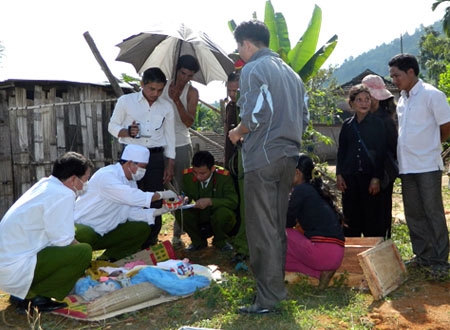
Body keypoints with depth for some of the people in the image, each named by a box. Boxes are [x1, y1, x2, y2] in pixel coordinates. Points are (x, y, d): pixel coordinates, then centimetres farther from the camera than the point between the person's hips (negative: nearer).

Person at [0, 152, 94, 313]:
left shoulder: (44, 185, 11)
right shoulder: (63, 195, -17)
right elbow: (63, 241, -16)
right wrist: (84, 252, 1)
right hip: (15, 269, -10)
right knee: (83, 252, -15)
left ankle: (23, 293, 14)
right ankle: (35, 296, -8)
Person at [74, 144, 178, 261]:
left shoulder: (131, 182, 9)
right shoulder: (107, 175, -21)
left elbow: (131, 212, 4)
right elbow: (130, 196, -35)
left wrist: (158, 211, -10)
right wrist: (161, 195, -27)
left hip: (105, 233, 9)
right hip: (82, 228, -9)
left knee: (142, 228, -2)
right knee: (85, 235, -41)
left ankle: (106, 261, 2)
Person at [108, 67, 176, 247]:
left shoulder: (166, 107, 9)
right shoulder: (125, 101, 1)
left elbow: (170, 137, 11)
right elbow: (112, 126, 5)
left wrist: (170, 165, 7)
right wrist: (127, 131, -17)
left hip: (155, 157, 2)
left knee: (155, 202, 3)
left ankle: (151, 243, 13)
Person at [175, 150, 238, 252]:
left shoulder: (224, 176, -20)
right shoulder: (187, 175, -10)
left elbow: (233, 201, -24)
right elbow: (185, 194, 2)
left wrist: (210, 201, -36)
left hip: (218, 218, -3)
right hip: (199, 219, 3)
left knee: (224, 213, -36)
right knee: (180, 212, -25)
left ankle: (220, 242, 0)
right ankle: (198, 242, 4)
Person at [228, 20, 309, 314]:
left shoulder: (253, 69, -7)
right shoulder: (291, 73, 17)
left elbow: (255, 114, -18)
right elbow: (304, 119, 15)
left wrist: (238, 133, 0)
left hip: (262, 157, -8)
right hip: (289, 156, 8)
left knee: (262, 230, -3)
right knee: (278, 227, 15)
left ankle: (268, 298, 1)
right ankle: (277, 285, 24)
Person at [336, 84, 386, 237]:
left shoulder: (377, 124, 0)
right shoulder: (347, 125, 9)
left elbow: (381, 152, -3)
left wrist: (376, 178, -9)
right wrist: (339, 175, 4)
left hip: (370, 175, -3)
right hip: (350, 176, 3)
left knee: (372, 217, 0)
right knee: (351, 217, 7)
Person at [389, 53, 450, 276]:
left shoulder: (431, 95, -9)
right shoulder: (402, 99, 13)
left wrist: (430, 146, 5)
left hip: (427, 166, -7)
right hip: (406, 166, 7)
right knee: (414, 214, 12)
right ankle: (423, 256, 23)